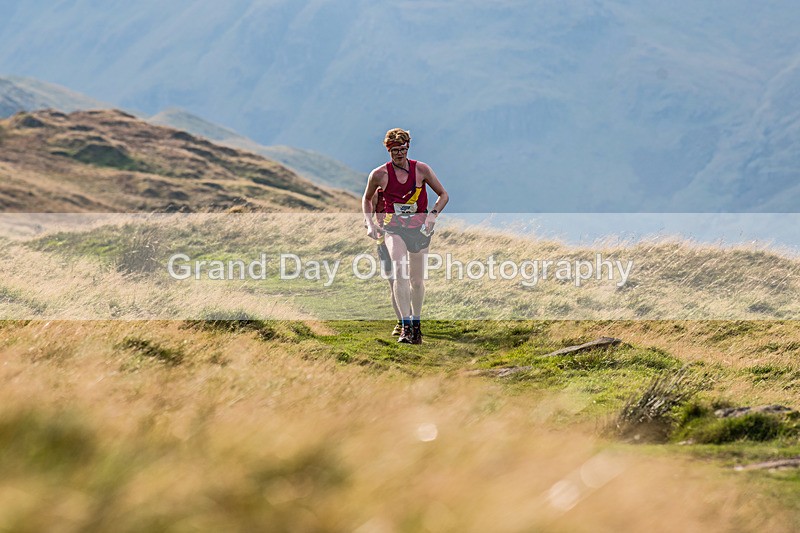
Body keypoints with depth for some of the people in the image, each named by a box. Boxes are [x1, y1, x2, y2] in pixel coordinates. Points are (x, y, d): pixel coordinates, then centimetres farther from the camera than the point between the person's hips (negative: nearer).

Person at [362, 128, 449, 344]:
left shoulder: (421, 169, -3)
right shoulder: (379, 175, -2)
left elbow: (443, 195, 7)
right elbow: (367, 199, 16)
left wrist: (432, 215, -9)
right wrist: (370, 223, 4)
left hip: (419, 226, 1)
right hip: (393, 226, -1)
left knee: (417, 280, 6)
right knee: (400, 273, -22)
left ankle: (416, 325, 25)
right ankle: (406, 327, -25)